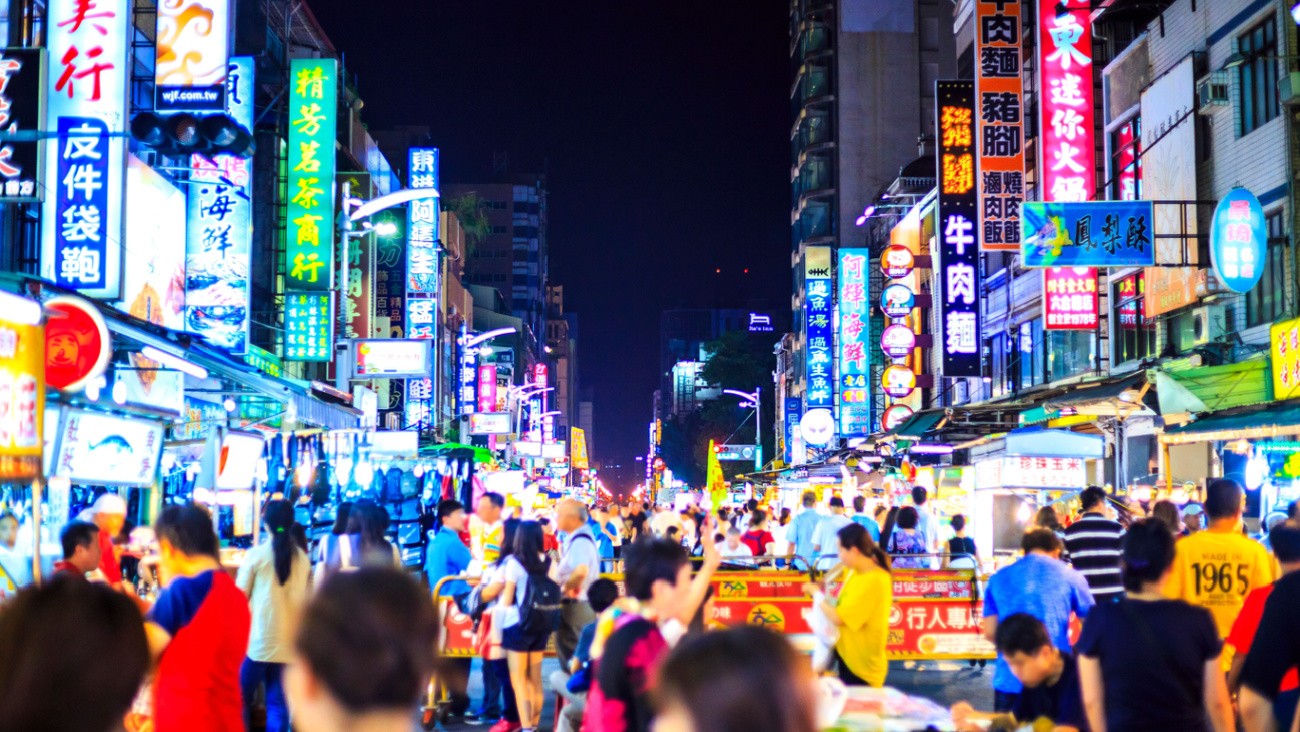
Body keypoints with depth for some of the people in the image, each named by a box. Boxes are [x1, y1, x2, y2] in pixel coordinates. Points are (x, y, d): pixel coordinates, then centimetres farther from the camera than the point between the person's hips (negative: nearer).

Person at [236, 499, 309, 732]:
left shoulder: (256, 555, -5)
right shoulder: (303, 559, 6)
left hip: (258, 641, -3)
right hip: (289, 643, 3)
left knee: (241, 699, 10)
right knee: (278, 703, 6)